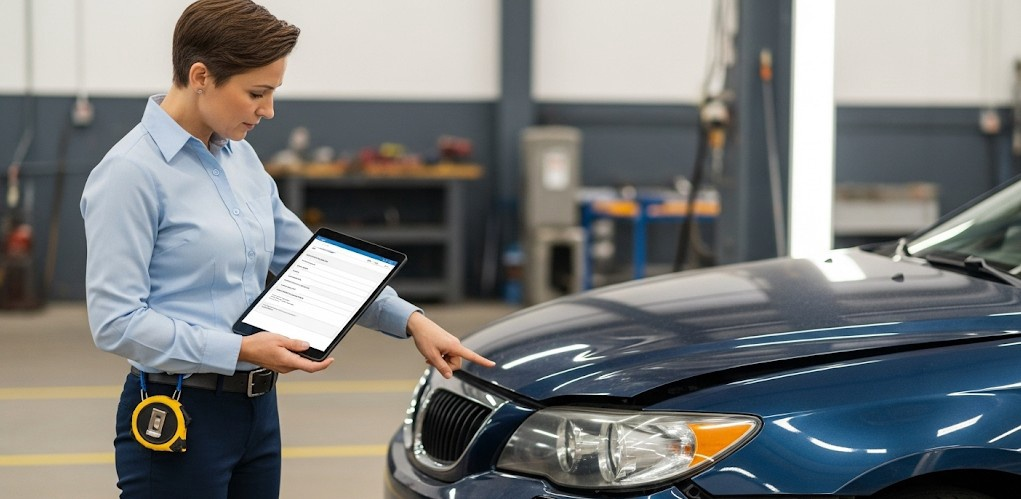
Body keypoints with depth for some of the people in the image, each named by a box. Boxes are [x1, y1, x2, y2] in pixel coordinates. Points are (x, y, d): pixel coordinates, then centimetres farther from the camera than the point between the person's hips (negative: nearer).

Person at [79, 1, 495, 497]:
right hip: (176, 419, -8)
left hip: (257, 410, 8)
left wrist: (410, 320, 7)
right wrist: (242, 350, -23)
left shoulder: (241, 159, 9)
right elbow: (116, 320, -19)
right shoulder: (131, 173, -15)